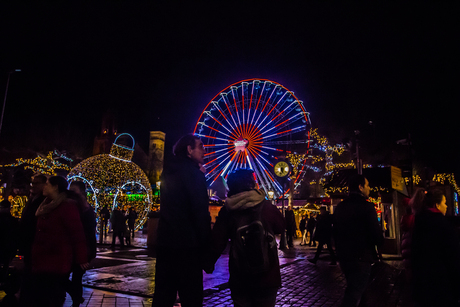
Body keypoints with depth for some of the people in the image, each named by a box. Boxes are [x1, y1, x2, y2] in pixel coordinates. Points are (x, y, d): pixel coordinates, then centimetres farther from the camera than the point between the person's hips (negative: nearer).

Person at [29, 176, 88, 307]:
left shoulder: (67, 206, -16)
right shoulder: (46, 206, 11)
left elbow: (77, 234, -18)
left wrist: (81, 259, -16)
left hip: (57, 263, -8)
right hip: (41, 262, 8)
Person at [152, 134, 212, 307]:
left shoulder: (169, 171, 14)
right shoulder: (193, 173, -12)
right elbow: (201, 213, -16)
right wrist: (206, 247, -11)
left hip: (165, 242, 8)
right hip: (187, 245, -8)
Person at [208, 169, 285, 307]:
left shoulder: (227, 210, -7)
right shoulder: (267, 207, -9)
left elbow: (217, 243, -3)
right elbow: (280, 227, 8)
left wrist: (209, 263, 12)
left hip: (238, 279, 1)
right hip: (266, 276, -1)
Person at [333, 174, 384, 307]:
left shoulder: (340, 207, 4)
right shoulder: (367, 207, -17)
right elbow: (378, 237, -19)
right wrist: (379, 240, 4)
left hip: (343, 256, 7)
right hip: (361, 258, -7)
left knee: (354, 290, 26)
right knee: (353, 296, 1)